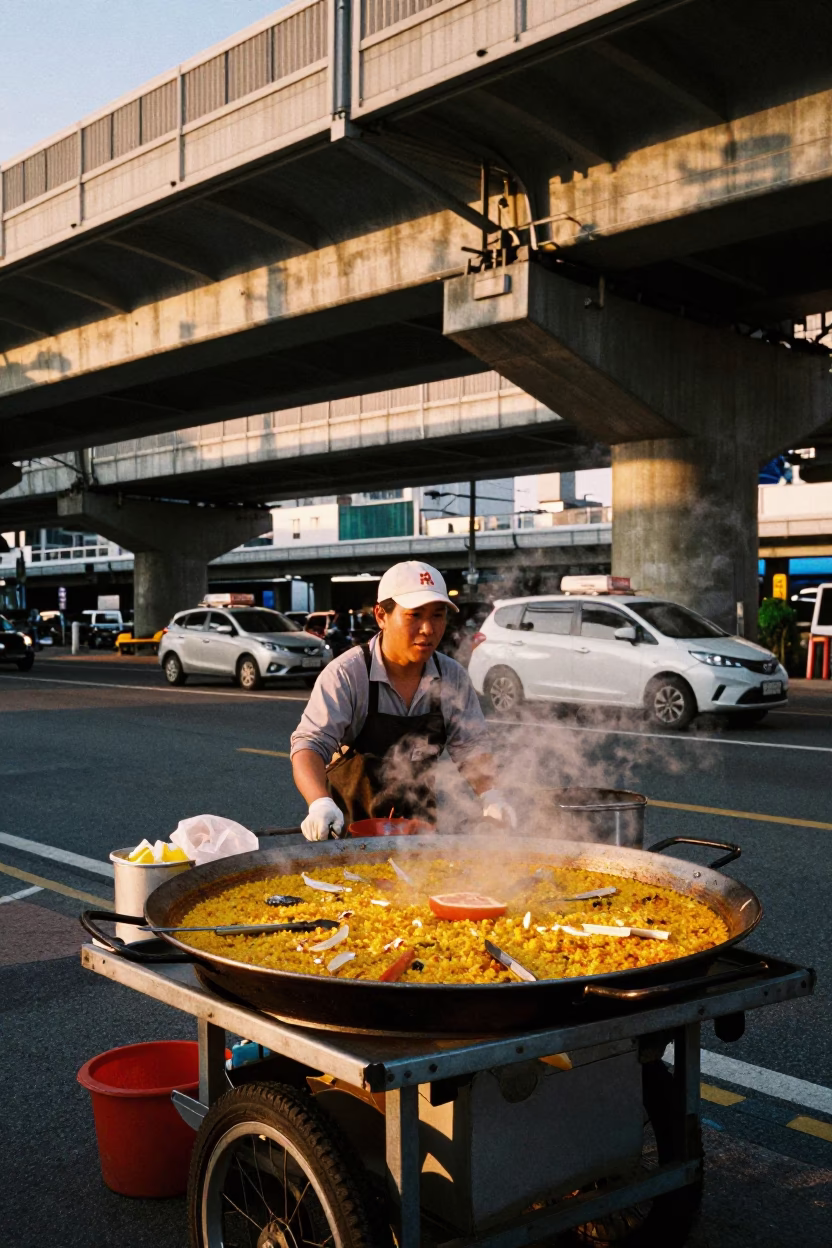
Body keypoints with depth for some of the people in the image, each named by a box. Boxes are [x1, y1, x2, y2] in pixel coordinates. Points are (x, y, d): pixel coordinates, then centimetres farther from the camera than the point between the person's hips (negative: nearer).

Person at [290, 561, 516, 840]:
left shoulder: (453, 677, -1)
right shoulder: (345, 675, -15)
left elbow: (470, 744, 3)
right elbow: (309, 744, -23)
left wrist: (489, 794, -16)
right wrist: (320, 803, -41)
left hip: (420, 823, 3)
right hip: (349, 826, -3)